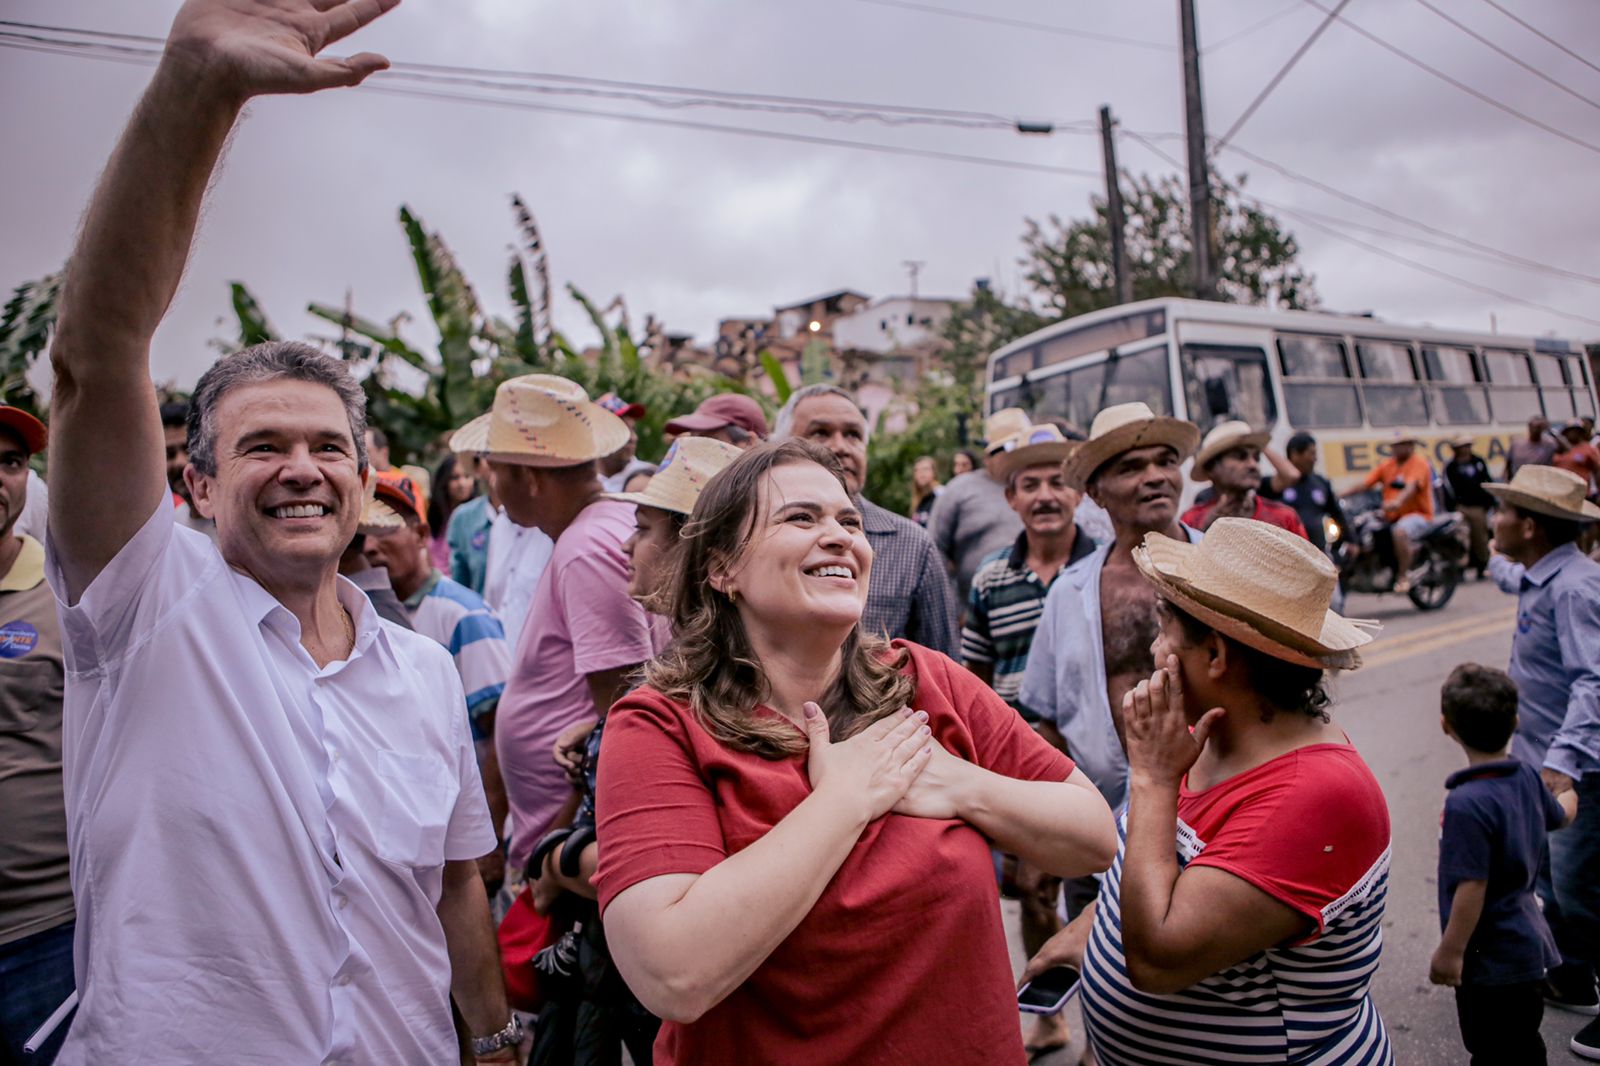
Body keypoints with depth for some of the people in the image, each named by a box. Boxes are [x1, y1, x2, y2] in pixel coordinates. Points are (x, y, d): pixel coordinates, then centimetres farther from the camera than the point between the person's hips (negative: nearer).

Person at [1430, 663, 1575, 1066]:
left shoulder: (1467, 803, -31)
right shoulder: (1526, 777, -4)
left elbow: (1472, 888, -27)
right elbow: (1559, 816, 19)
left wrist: (1449, 951, -16)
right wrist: (1571, 793, 43)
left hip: (1492, 958, -9)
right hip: (1525, 946, 9)